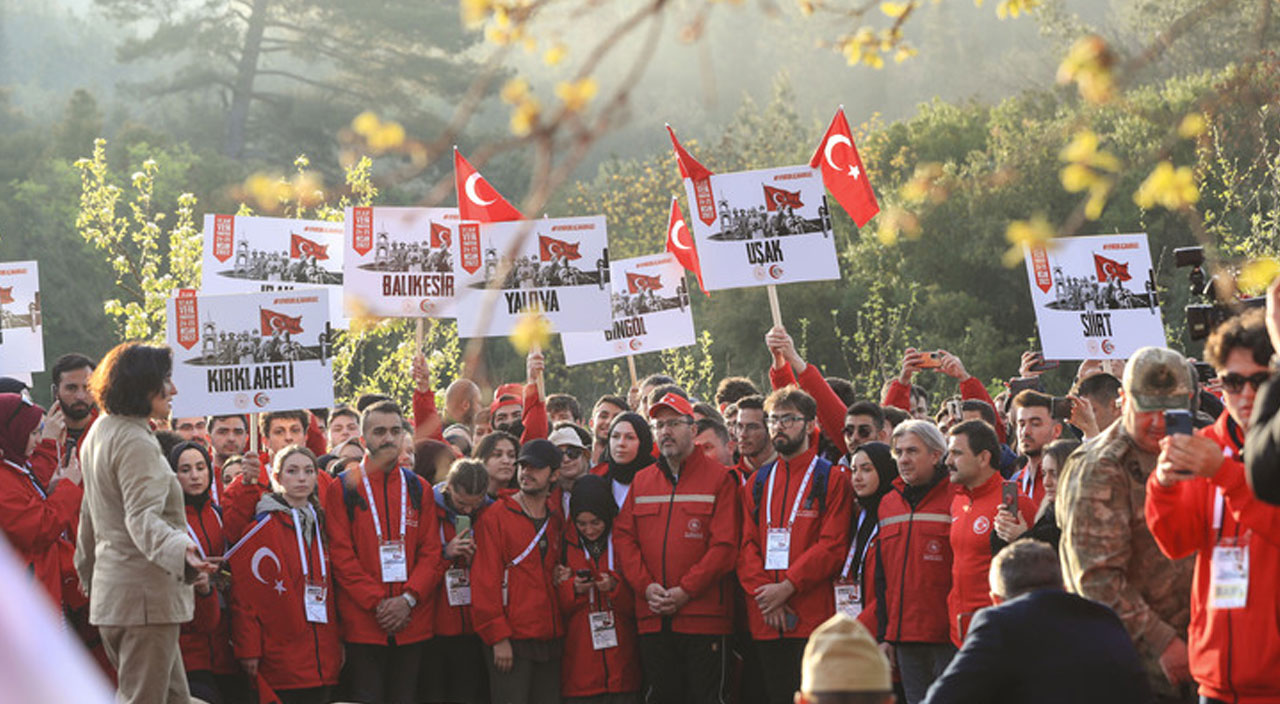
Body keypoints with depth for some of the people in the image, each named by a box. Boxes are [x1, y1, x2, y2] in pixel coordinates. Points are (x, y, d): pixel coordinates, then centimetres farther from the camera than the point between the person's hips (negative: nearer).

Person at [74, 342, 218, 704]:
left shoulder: (99, 432, 15)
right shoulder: (136, 443, -16)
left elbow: (90, 514, 25)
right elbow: (141, 517, -28)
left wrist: (88, 572, 36)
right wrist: (180, 551, -45)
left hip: (111, 590, 10)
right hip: (145, 593, -10)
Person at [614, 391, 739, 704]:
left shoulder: (718, 479, 0)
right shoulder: (641, 481, 15)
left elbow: (724, 546, -8)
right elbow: (624, 537, 9)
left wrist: (686, 591, -14)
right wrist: (645, 586, -6)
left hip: (702, 616, -4)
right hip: (652, 618, 4)